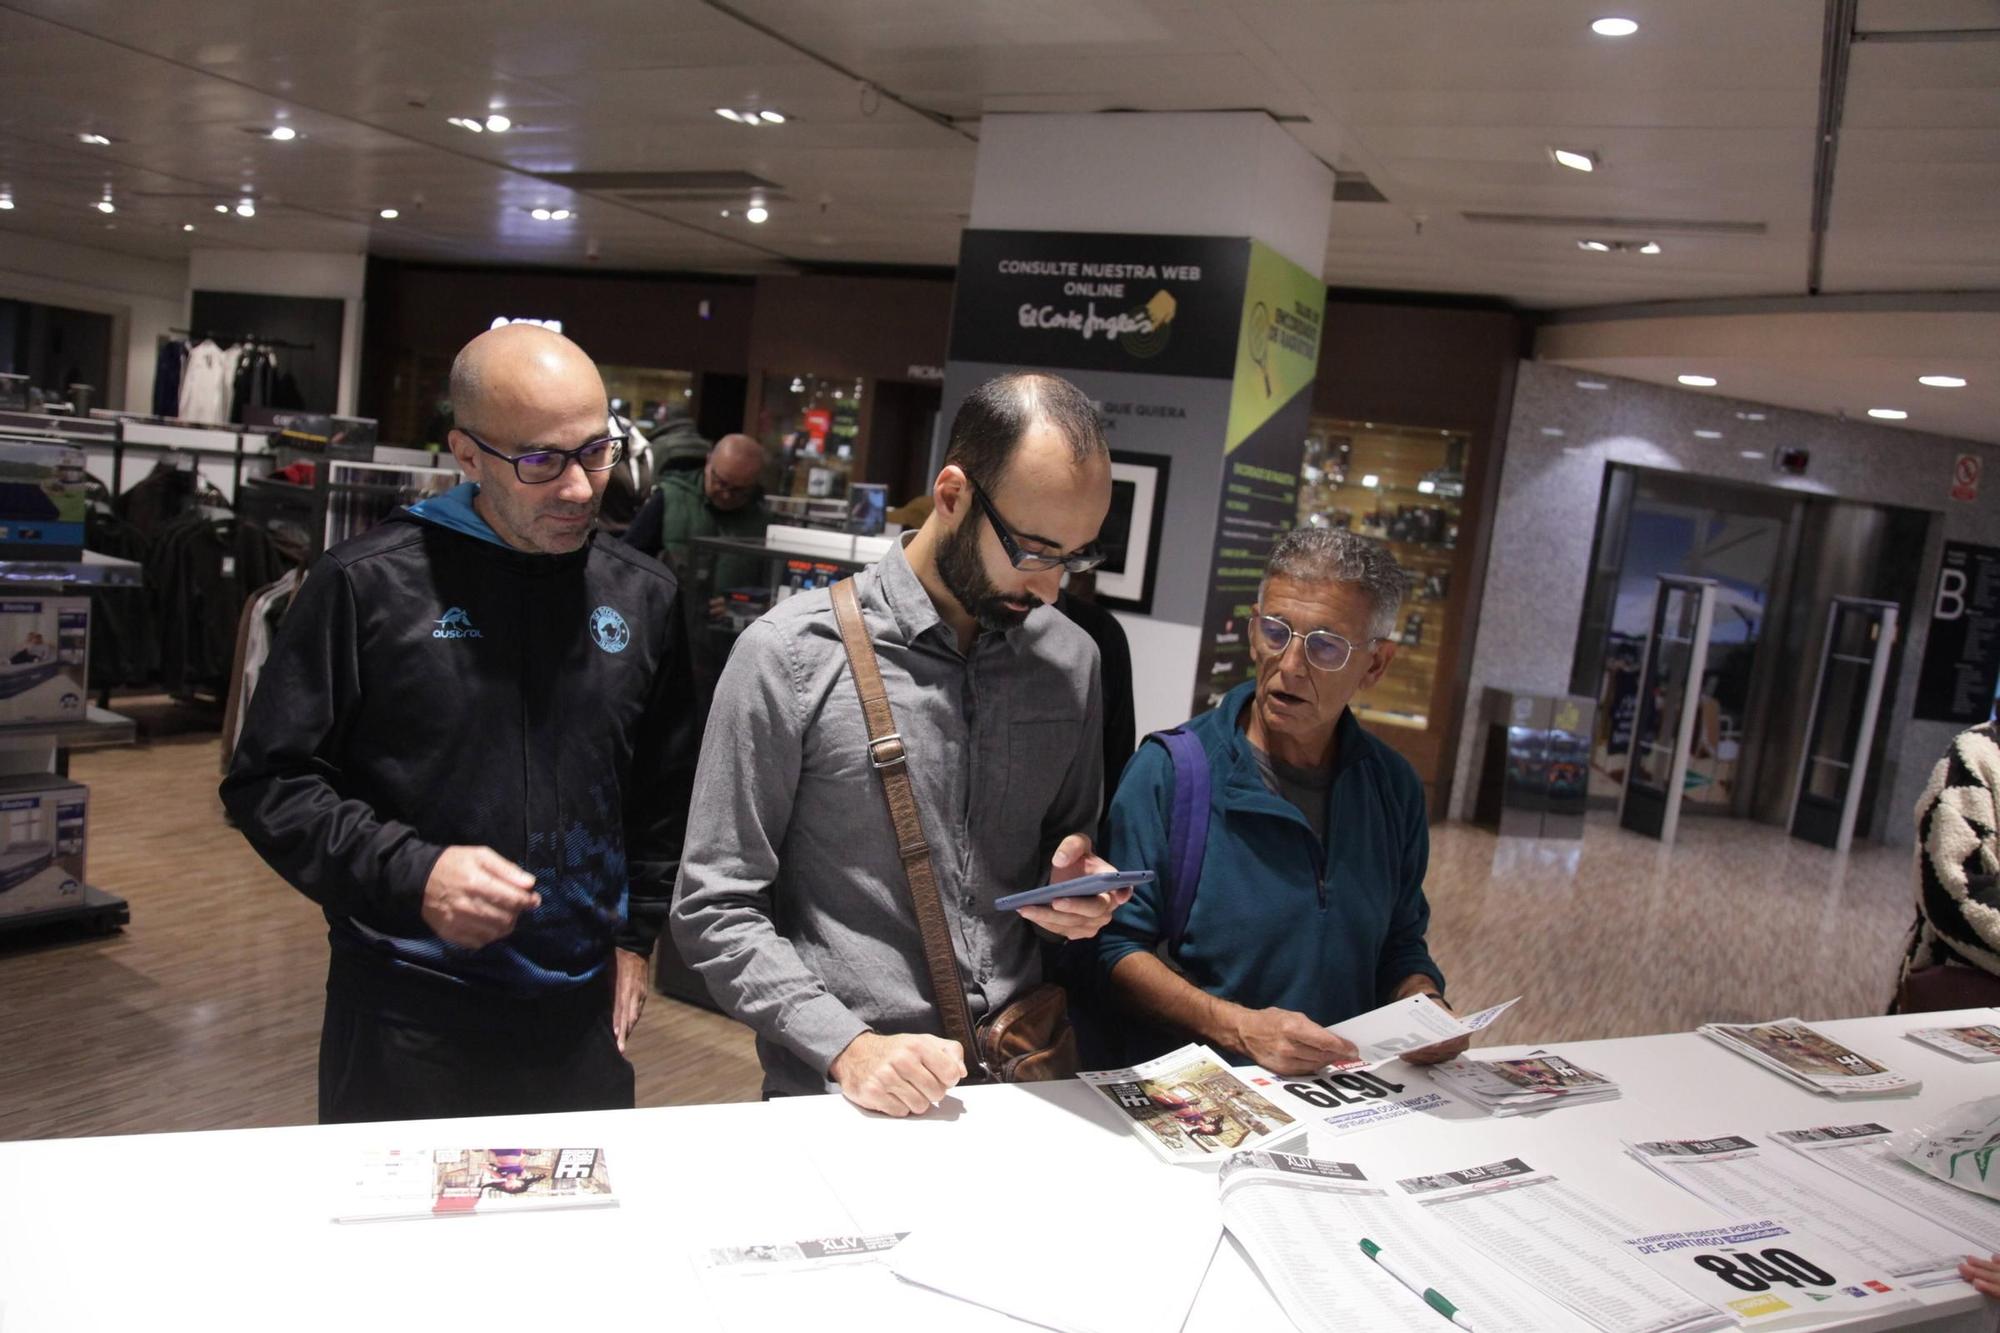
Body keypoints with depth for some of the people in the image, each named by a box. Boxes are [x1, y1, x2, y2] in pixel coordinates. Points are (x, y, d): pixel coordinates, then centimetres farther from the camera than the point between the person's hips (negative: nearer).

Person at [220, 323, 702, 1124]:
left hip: (582, 1020, 4)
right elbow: (269, 781, -5)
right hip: (402, 1023, -3)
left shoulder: (643, 597, 4)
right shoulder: (369, 583, -9)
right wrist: (409, 875, -17)